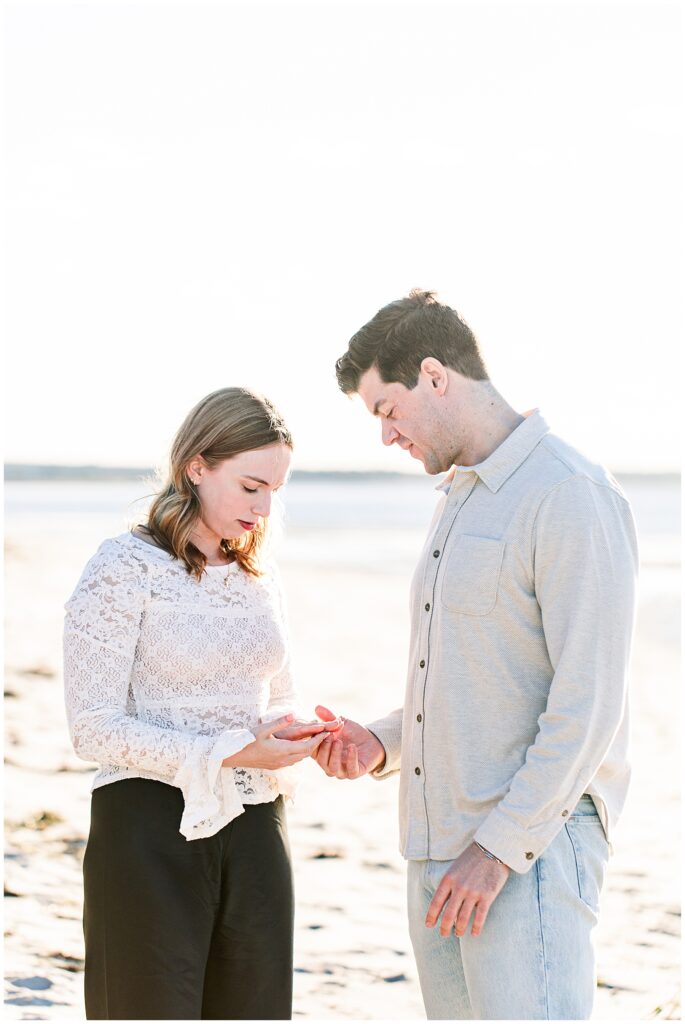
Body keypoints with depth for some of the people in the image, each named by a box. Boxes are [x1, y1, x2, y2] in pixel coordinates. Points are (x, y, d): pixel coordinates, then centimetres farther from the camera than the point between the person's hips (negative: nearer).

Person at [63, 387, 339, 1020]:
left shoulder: (258, 572, 11)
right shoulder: (125, 569, -8)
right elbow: (95, 727, -12)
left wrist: (295, 733, -3)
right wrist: (229, 754, -19)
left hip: (253, 831, 6)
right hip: (150, 831, -6)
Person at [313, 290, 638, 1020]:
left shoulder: (572, 496, -13)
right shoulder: (460, 500, 17)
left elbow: (588, 703, -18)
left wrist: (501, 847, -20)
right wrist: (379, 747, 8)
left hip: (530, 849, -9)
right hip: (440, 849, 9)